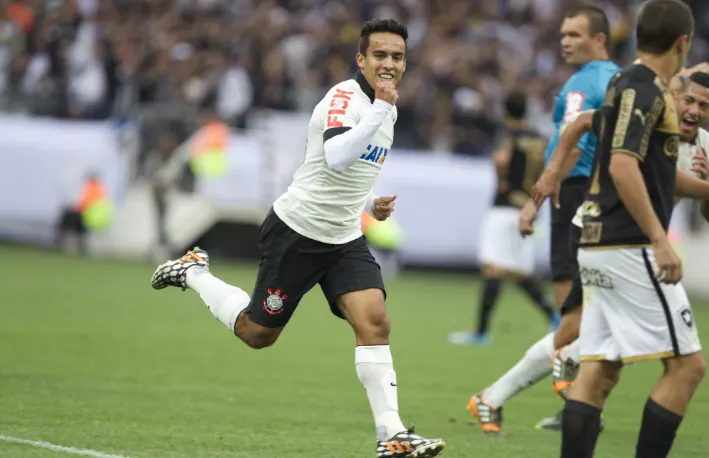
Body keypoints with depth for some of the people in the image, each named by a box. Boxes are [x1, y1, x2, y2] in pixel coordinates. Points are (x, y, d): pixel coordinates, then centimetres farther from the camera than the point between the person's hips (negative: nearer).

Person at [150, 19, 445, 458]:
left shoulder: (386, 108, 10)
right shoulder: (344, 97, -19)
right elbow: (336, 158, -39)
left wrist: (372, 203, 11)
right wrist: (381, 109, -40)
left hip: (346, 237, 7)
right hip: (298, 230, -7)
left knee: (374, 322, -14)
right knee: (258, 333, 6)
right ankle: (193, 273, 31)